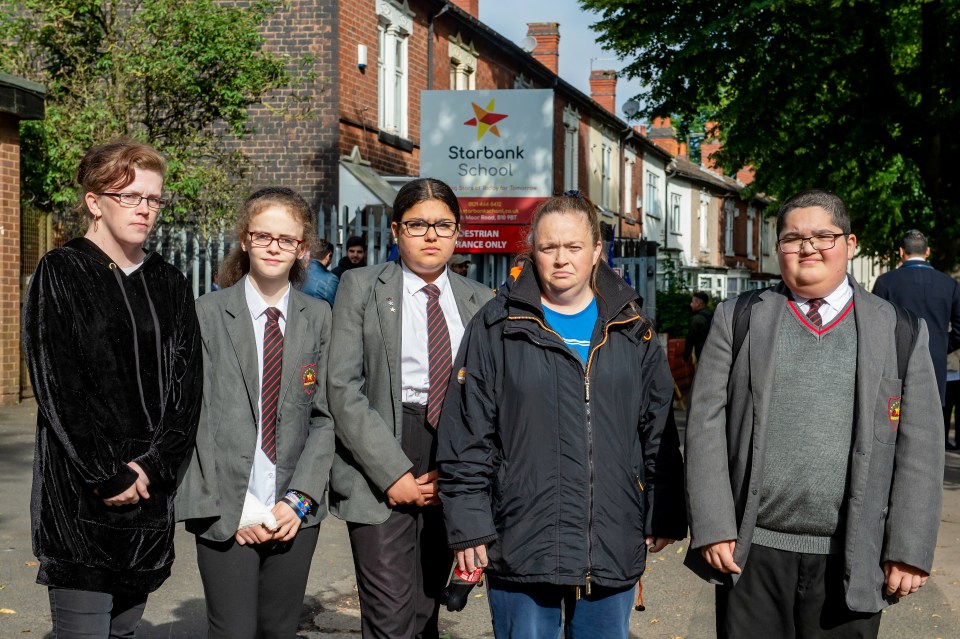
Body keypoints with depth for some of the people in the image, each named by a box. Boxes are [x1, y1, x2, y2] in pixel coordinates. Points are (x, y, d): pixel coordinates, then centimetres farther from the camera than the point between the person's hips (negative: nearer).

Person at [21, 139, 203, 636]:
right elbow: (56, 387, -9)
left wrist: (152, 466, -7)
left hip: (151, 495, 5)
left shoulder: (170, 286, 13)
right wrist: (109, 475, -13)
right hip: (79, 497, -5)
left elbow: (188, 389, 7)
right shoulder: (59, 274, -2)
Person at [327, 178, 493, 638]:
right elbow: (343, 388, -6)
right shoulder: (361, 287, 3)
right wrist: (392, 472, -13)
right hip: (379, 470, -3)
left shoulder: (481, 301, 12)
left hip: (453, 481, 3)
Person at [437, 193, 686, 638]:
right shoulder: (496, 328, 1)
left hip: (614, 547, 3)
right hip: (521, 546, -2)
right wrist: (469, 524, -6)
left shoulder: (632, 331, 10)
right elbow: (466, 437, -2)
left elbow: (660, 432, 12)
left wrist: (665, 518, 9)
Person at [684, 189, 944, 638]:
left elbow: (918, 447, 2)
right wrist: (713, 528, -7)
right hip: (751, 552, 0)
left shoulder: (900, 332, 4)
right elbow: (707, 424, 0)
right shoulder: (738, 320, 5)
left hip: (852, 562, 0)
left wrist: (910, 550, -3)